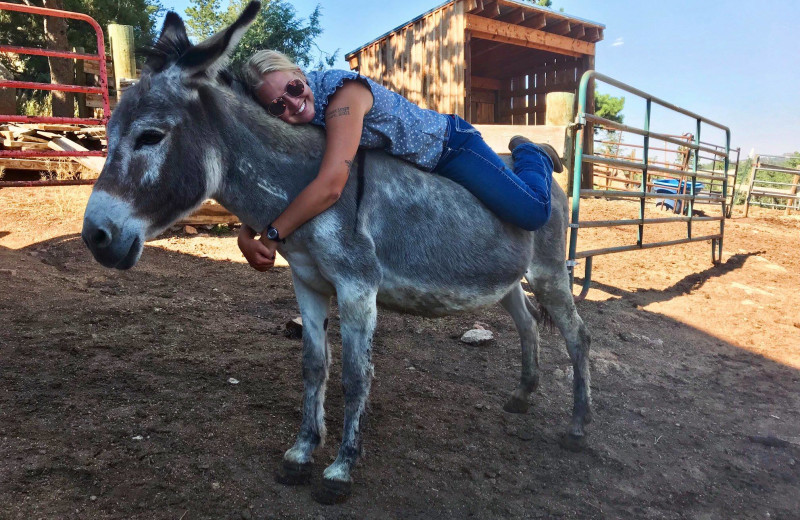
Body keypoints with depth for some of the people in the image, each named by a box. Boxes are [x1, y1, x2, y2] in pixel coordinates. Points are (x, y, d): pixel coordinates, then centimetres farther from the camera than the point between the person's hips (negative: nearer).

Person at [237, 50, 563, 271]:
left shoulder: (342, 92, -37)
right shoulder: (286, 125, -13)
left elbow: (330, 185, -46)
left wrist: (272, 235, -40)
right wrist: (246, 233, -25)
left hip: (448, 144, -7)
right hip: (409, 168, 7)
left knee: (532, 213, -16)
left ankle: (531, 155, 20)